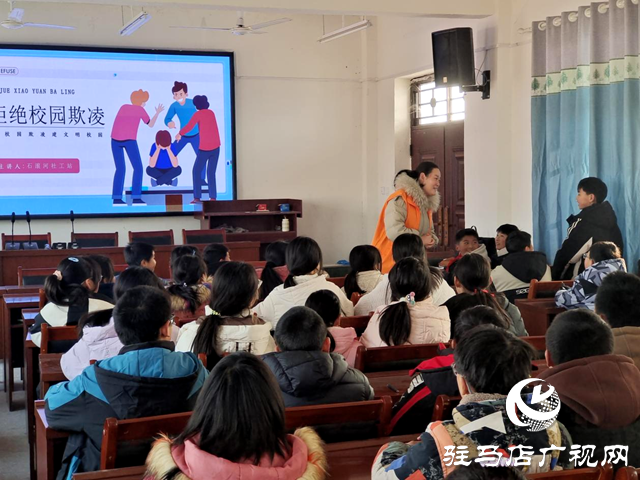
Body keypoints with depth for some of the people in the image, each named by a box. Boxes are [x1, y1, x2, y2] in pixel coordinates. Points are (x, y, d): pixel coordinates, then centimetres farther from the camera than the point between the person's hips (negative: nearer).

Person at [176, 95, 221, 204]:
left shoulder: (198, 114, -4)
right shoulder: (211, 113, 13)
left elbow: (189, 127, -14)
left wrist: (179, 134, 0)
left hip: (204, 148, -5)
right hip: (215, 147, 5)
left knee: (197, 171, 4)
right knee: (211, 173, 8)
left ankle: (197, 197, -4)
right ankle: (212, 197, 0)